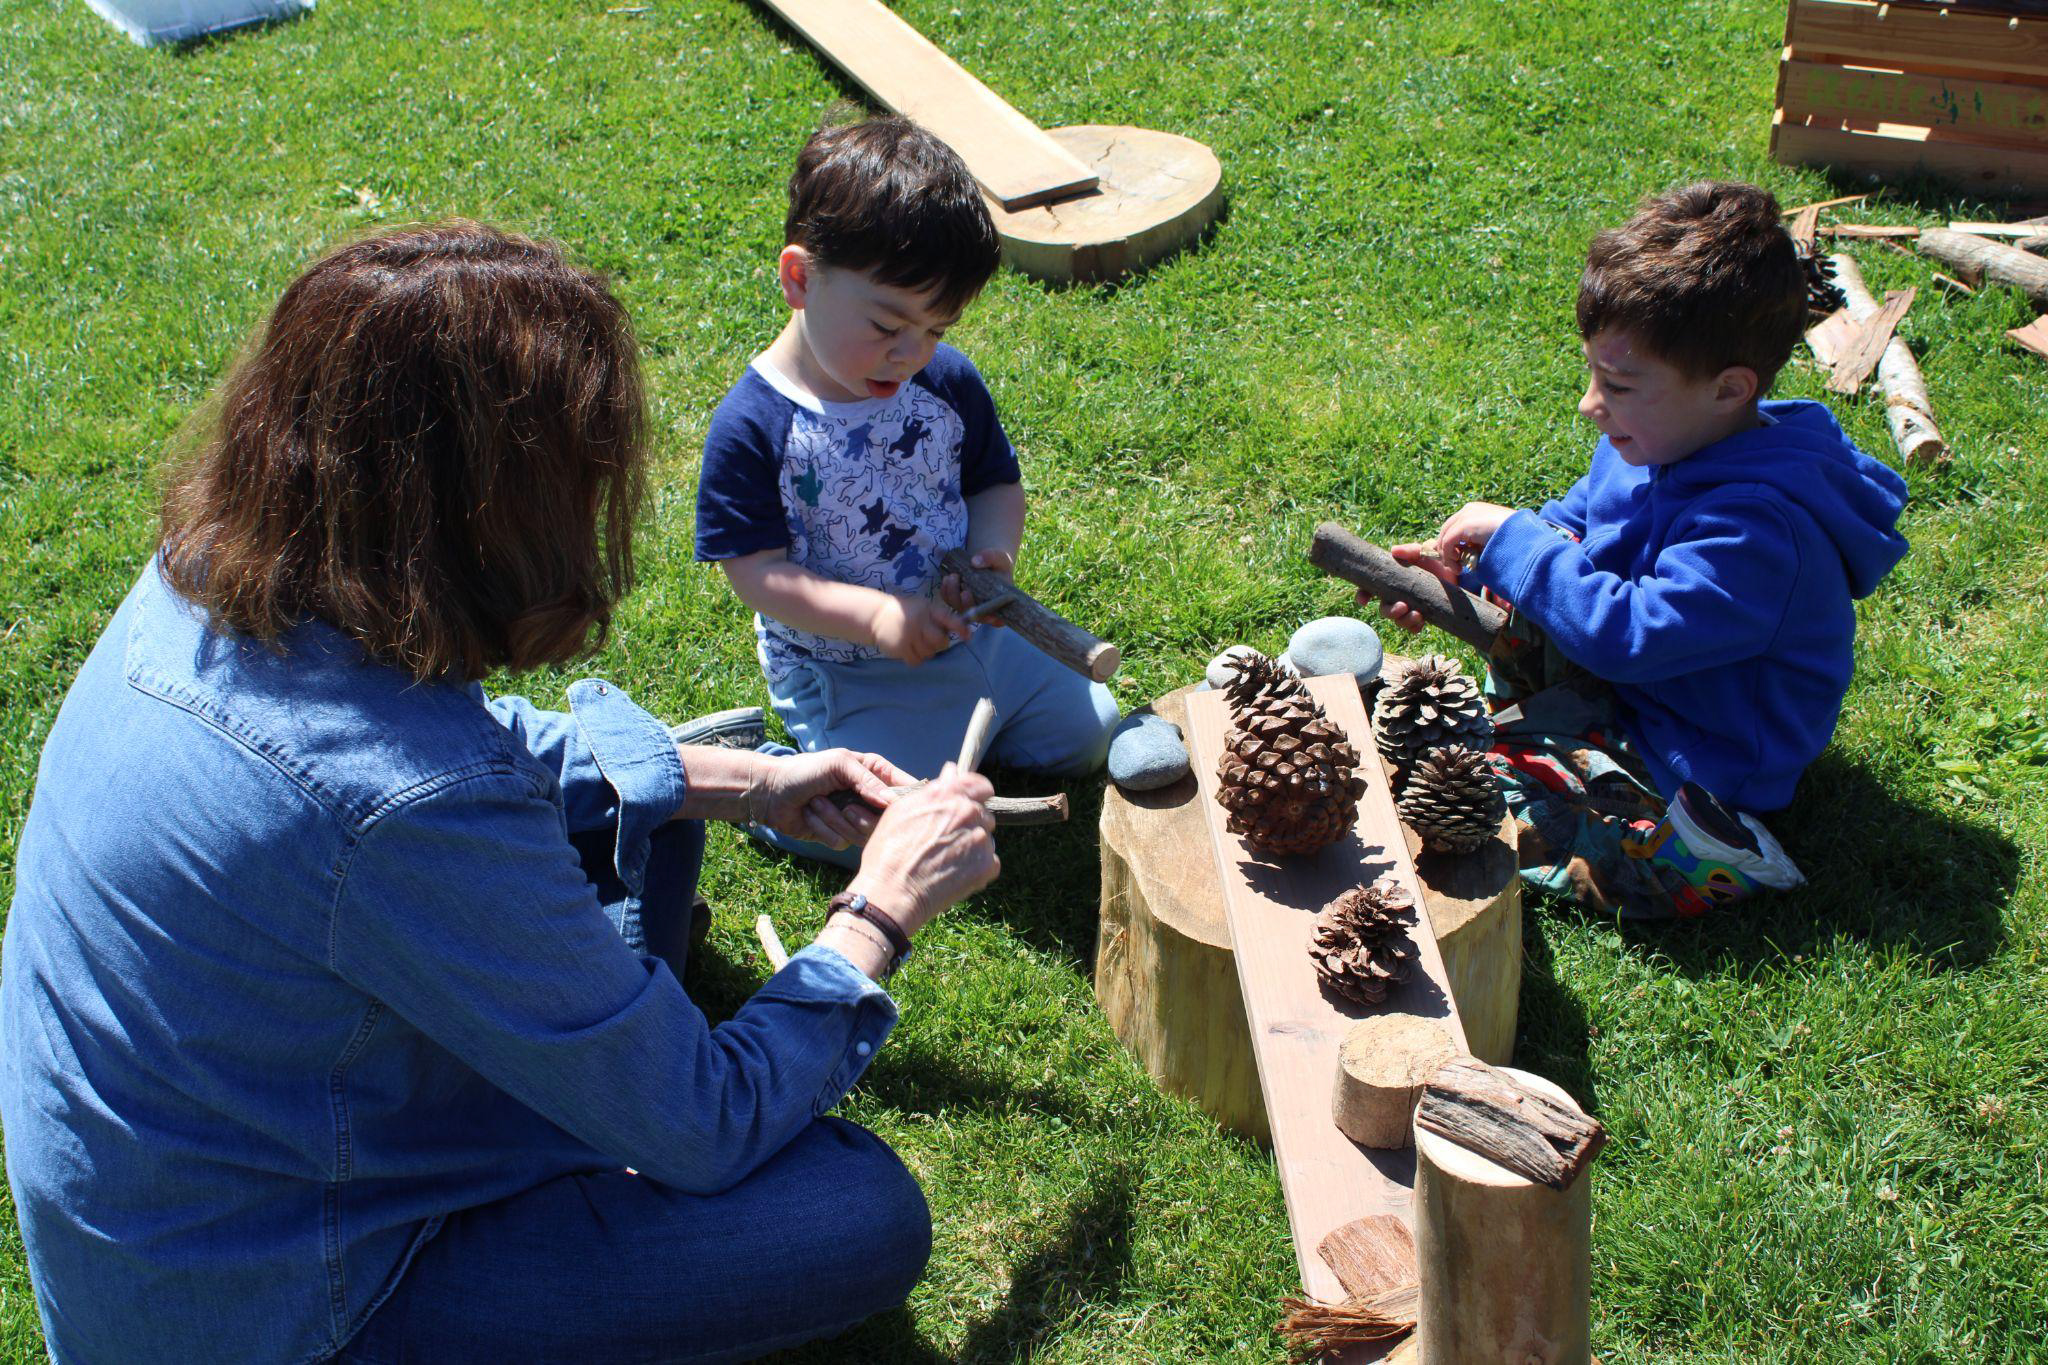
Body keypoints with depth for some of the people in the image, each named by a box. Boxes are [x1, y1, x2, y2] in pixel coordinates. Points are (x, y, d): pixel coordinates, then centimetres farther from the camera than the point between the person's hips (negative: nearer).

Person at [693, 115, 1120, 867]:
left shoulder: (948, 384, -4)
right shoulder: (752, 425, -20)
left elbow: (996, 484, 9)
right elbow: (757, 572, -20)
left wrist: (993, 550, -15)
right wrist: (877, 616, -32)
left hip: (969, 635, 6)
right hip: (847, 678, -5)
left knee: (1088, 731, 8)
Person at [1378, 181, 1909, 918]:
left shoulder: (1761, 526, -33)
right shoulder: (1662, 440, -4)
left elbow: (1632, 636, -36)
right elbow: (1571, 525, 12)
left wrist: (1513, 538, -27)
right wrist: (1464, 570, -5)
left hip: (1693, 765, -9)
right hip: (1621, 684, 10)